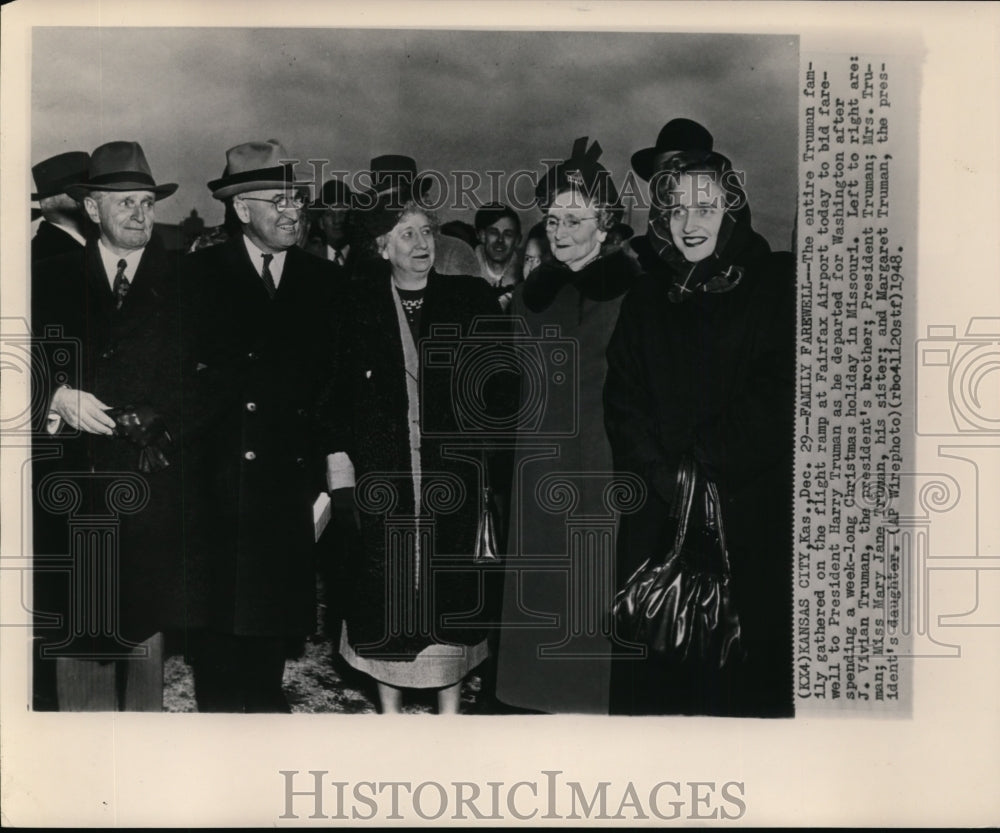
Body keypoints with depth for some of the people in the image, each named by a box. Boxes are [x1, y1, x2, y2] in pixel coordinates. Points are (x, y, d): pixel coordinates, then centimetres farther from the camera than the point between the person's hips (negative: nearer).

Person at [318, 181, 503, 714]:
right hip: (380, 474, 0)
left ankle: (450, 710, 19)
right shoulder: (358, 305, 5)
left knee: (451, 590, 4)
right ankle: (389, 711, 21)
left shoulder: (470, 299, 4)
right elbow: (337, 391, 3)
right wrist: (338, 461, -4)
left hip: (452, 469, 0)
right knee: (385, 589, 5)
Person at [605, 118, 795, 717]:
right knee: (653, 670, 3)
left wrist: (703, 464, -10)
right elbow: (623, 400, 6)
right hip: (658, 515, 3)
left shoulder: (776, 285, 2)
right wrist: (670, 479, -7)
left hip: (749, 511, -3)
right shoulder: (648, 296, 13)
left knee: (742, 662, -2)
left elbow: (777, 398, -6)